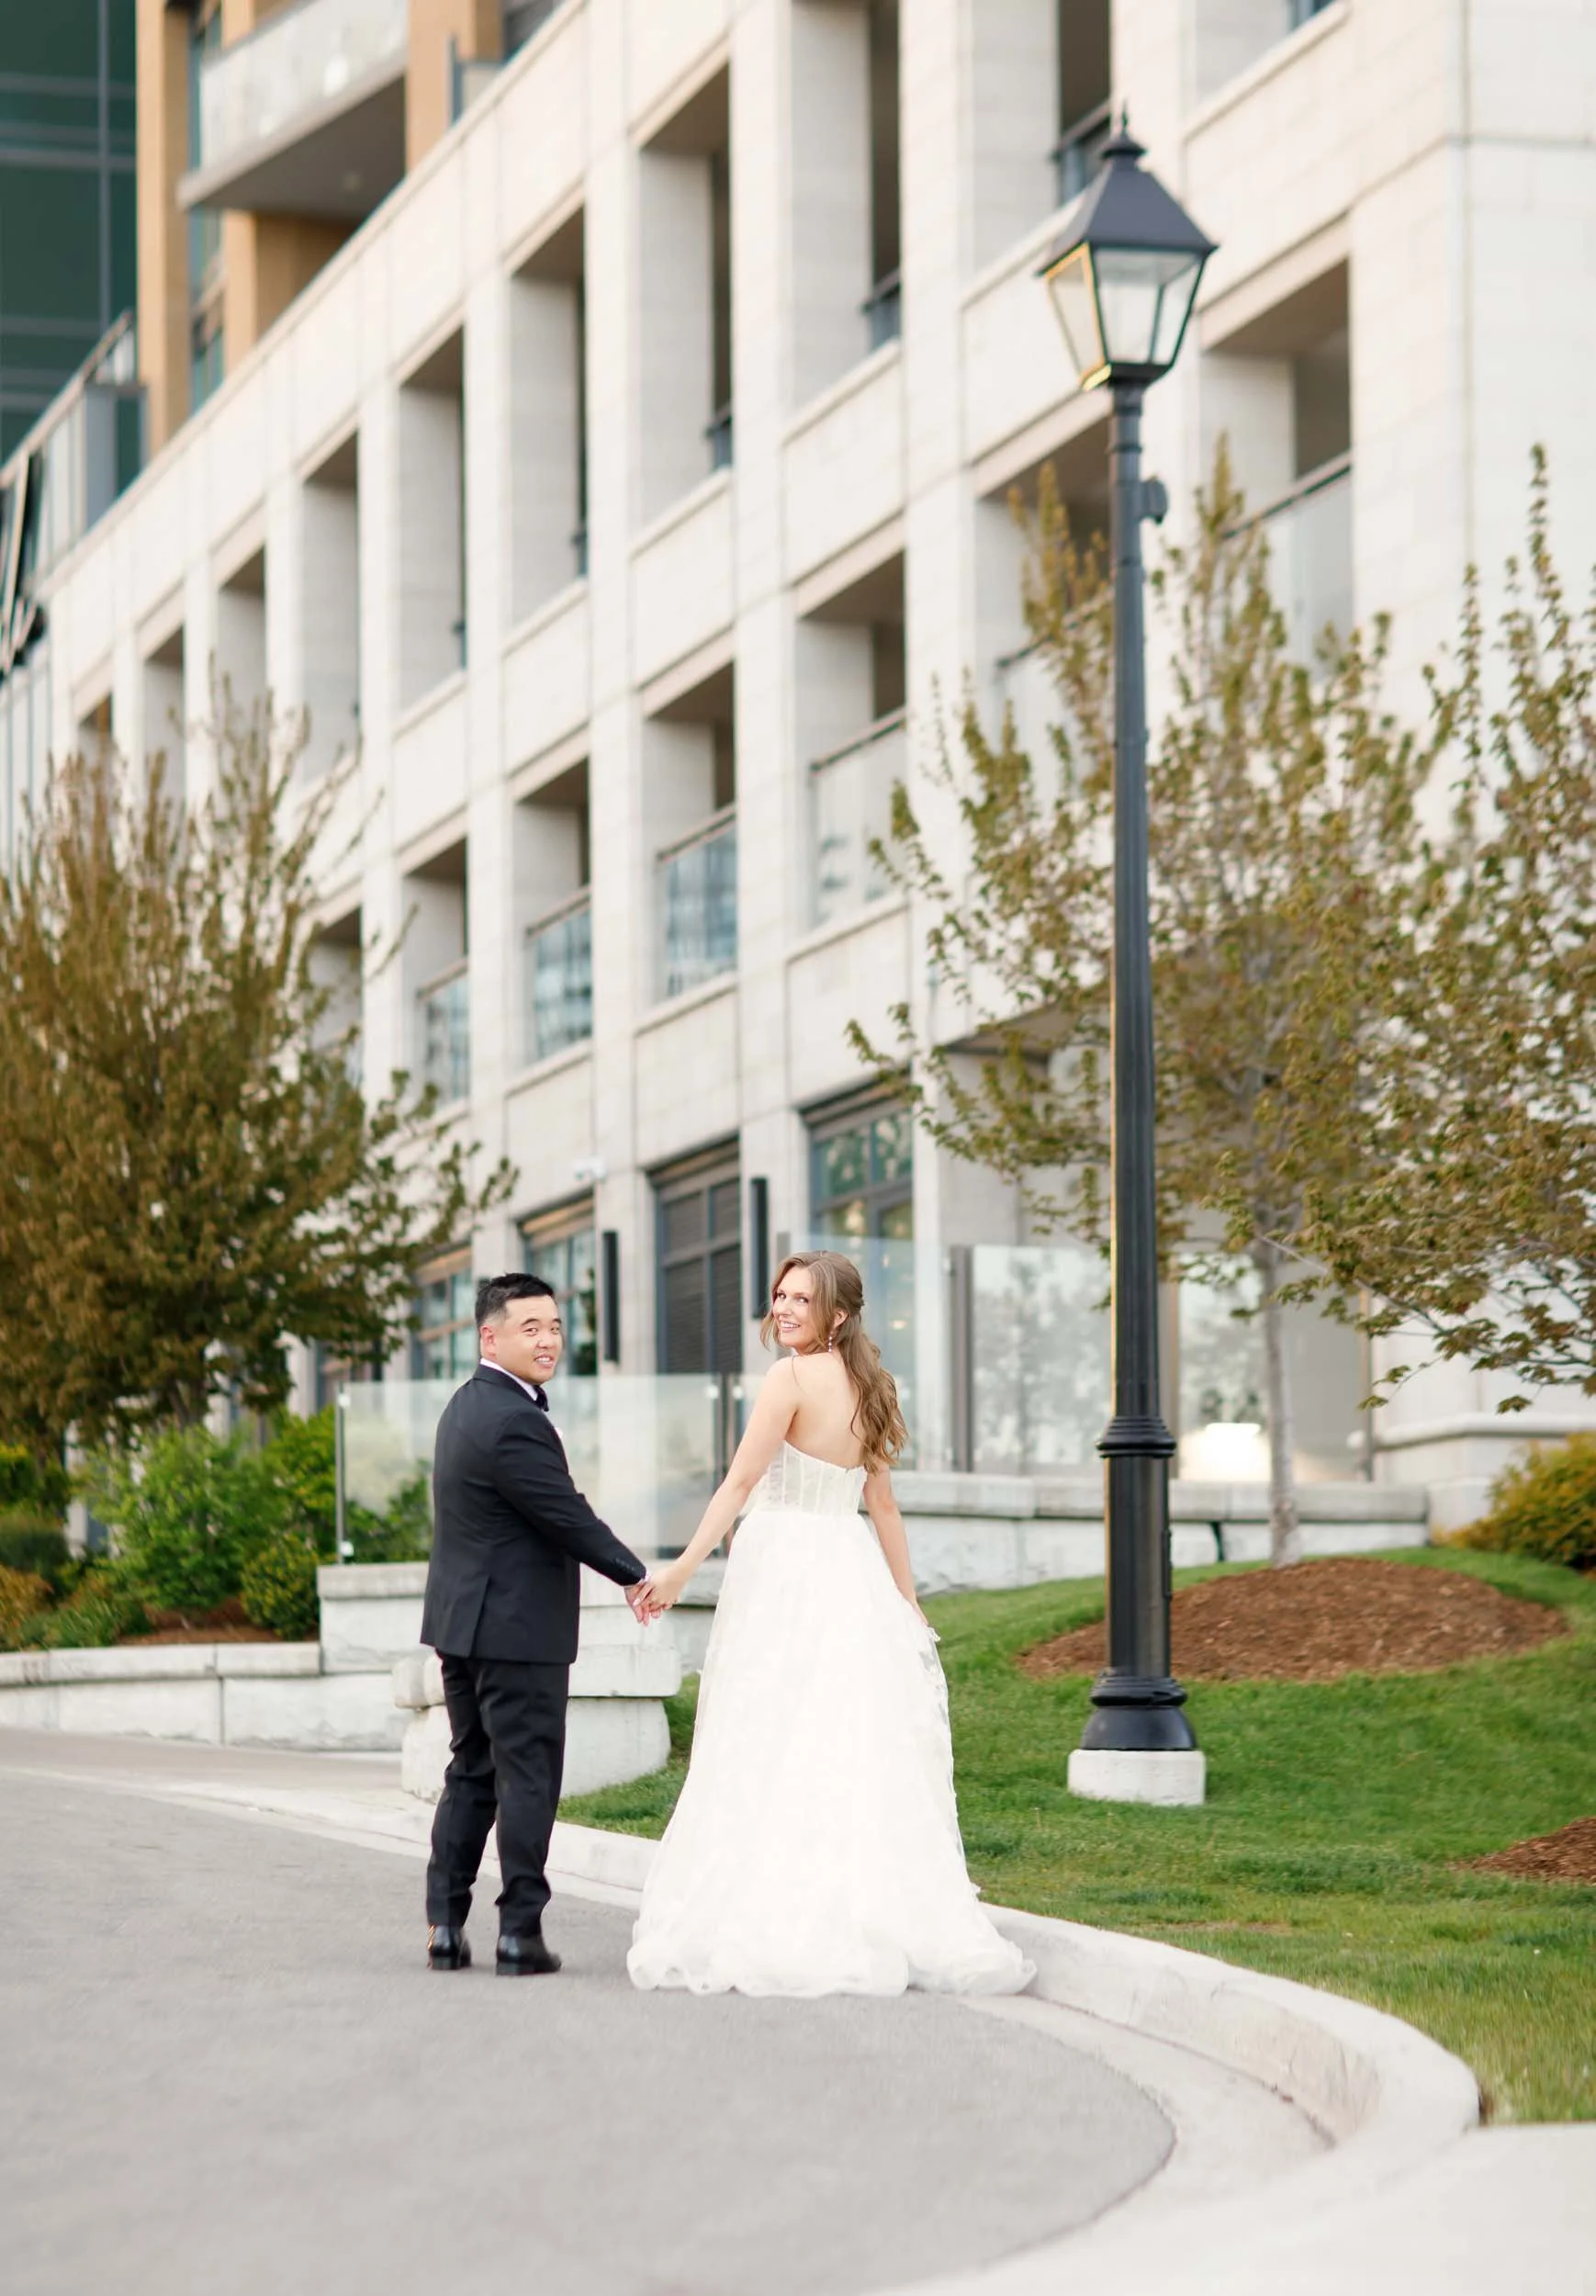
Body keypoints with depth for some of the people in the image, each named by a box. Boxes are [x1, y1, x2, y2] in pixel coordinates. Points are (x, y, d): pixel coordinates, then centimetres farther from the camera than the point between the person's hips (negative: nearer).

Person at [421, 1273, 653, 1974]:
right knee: (527, 1777, -2)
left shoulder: (468, 1405, 12)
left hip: (462, 1621, 10)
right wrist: (635, 1576, -4)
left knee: (471, 1773, 14)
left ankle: (444, 1924, 14)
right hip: (518, 1628, -10)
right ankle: (520, 1932, -1)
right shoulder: (514, 1422, -20)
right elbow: (568, 1517, -16)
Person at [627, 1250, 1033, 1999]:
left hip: (783, 1572, -7)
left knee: (771, 1754, -4)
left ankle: (773, 1929, -6)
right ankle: (882, 1919, 7)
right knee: (858, 1756, 8)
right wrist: (906, 1600, 19)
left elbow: (741, 1481, -16)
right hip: (852, 1572, 7)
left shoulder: (792, 1379, -11)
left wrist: (683, 1567, -16)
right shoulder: (865, 1387, 12)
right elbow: (883, 1503, 16)